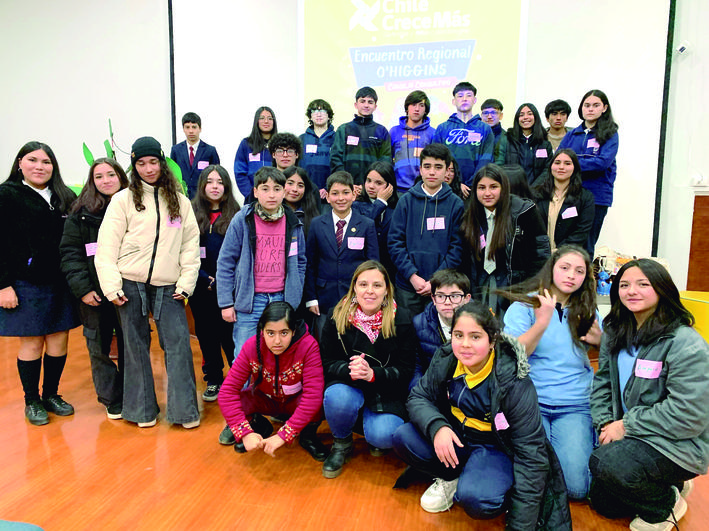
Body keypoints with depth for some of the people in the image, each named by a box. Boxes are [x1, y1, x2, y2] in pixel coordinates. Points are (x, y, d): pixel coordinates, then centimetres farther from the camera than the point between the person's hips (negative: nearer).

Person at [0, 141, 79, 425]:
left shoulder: (65, 197, 11)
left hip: (61, 283, 4)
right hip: (26, 284, -4)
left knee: (59, 339, 8)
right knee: (32, 342, 3)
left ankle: (51, 394, 26)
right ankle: (32, 401, 20)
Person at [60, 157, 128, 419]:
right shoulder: (82, 213, 1)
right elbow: (70, 253, -2)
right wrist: (82, 288, -11)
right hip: (95, 294, 0)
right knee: (99, 348, 7)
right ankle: (112, 401, 22)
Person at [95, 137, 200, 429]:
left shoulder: (180, 201, 9)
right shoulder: (123, 200, 3)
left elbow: (190, 244, 7)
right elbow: (106, 247, -1)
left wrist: (186, 282, -1)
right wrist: (112, 287, -8)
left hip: (168, 286, 1)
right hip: (130, 284, -1)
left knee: (179, 344, -3)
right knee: (136, 346, 7)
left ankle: (184, 410, 8)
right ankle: (142, 410, 22)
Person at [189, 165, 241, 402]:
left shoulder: (235, 215, 0)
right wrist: (205, 279, -9)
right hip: (201, 289, 2)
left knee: (230, 333, 0)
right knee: (206, 335, 11)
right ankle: (213, 380, 26)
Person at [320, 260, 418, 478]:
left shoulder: (401, 320, -8)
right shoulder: (337, 316, -5)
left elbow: (405, 371, -7)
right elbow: (327, 363, -3)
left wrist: (372, 374, -26)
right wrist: (350, 370, -26)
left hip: (386, 393, -1)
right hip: (347, 385, 1)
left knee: (383, 436, -27)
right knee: (336, 397, -33)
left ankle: (375, 437, 15)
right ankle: (342, 444, 1)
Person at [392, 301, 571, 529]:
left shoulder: (514, 382, -26)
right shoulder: (445, 359, -14)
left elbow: (531, 454, -22)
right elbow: (418, 397, -4)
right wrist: (437, 427, -28)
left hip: (496, 448, -5)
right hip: (456, 438, 5)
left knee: (474, 497, -33)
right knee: (403, 438, -17)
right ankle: (450, 479, 6)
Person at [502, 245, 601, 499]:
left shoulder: (587, 311, 11)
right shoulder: (524, 305, 0)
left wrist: (600, 341, -2)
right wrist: (542, 321, -20)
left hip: (575, 406, 3)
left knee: (576, 486, -14)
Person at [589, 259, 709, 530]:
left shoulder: (686, 344, -21)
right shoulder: (615, 333, 2)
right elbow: (602, 381, 6)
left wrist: (626, 425, -20)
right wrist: (606, 424, -9)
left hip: (678, 445, -7)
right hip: (631, 437, 7)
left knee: (604, 462, -31)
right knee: (602, 501, 11)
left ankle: (665, 504, -1)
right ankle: (664, 485, 31)